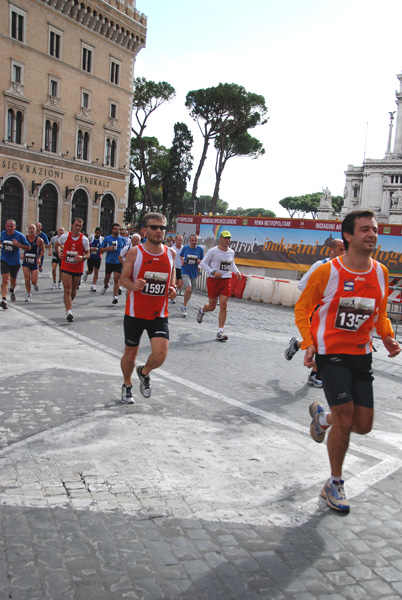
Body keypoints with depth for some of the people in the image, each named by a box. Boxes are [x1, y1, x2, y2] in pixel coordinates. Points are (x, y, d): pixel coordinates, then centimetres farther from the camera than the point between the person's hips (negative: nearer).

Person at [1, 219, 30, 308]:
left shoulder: (20, 236, -11)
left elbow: (28, 247, -7)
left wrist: (18, 245, -19)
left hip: (15, 261, 0)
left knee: (13, 280, 18)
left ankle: (12, 290, 52)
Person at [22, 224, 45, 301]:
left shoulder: (39, 240, -8)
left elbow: (42, 250, 5)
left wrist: (39, 258, -8)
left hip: (35, 263, -1)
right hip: (26, 262, 1)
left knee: (33, 281, -3)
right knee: (27, 280, -3)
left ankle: (35, 284, 35)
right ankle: (29, 295, 14)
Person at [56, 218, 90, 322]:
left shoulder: (84, 239, -5)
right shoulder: (64, 236, -4)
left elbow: (87, 254, 2)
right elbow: (57, 244, 17)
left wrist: (82, 257, -19)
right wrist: (59, 252, -1)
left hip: (78, 268, 1)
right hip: (66, 268, -1)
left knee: (73, 290, 15)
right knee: (67, 290, -10)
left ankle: (69, 304, 43)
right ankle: (69, 312, -13)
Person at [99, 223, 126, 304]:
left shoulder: (122, 239, 6)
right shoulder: (107, 238, 1)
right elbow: (101, 250, 3)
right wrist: (108, 248, -14)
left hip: (118, 262, 0)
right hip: (109, 261, 0)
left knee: (117, 278, -8)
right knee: (107, 277, 14)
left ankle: (115, 296, -7)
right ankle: (105, 286, 49)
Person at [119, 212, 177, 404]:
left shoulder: (171, 253, 3)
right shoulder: (134, 252, -7)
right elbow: (124, 278, -3)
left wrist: (172, 288, -4)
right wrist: (133, 285, -25)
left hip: (159, 314, 2)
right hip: (135, 312, -2)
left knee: (160, 355, -13)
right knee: (130, 353, 12)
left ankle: (144, 372, 22)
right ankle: (127, 385, 40)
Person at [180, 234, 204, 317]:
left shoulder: (200, 249, -1)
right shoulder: (185, 248, -1)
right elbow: (181, 255, 17)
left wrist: (200, 262, -15)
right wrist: (182, 260, -3)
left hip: (194, 273, 3)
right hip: (185, 272, -3)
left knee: (190, 291, 12)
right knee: (188, 289, -21)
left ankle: (184, 305, 35)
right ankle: (184, 307, -4)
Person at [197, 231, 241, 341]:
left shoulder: (231, 252, 9)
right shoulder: (213, 251, -7)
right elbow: (203, 263, -4)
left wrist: (236, 271, 7)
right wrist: (213, 272, -17)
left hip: (226, 280, 4)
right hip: (213, 279, -3)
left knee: (223, 305, -8)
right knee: (212, 306, 4)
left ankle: (220, 332, -3)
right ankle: (202, 310, 43)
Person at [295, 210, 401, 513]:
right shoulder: (327, 271, -12)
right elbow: (302, 308, -4)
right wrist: (308, 344, -16)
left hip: (362, 355, 5)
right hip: (331, 353, -5)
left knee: (363, 425, 4)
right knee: (345, 419, -7)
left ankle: (322, 416, 38)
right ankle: (335, 484, 16)